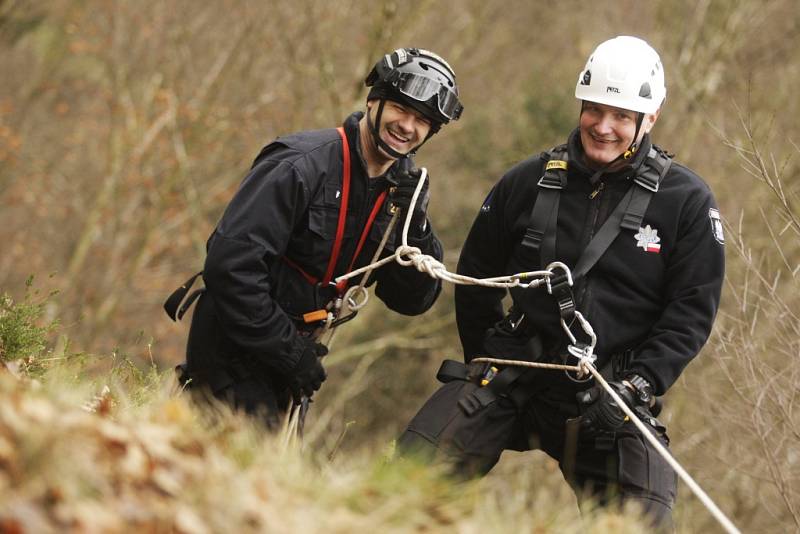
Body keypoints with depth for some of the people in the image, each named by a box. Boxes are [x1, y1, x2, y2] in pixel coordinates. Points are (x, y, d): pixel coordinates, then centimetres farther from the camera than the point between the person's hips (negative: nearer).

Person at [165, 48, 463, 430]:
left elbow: (412, 302, 0)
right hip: (234, 346, -8)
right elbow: (231, 262, -26)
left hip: (291, 347, 8)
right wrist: (288, 351, -22)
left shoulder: (402, 188, 2)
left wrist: (415, 228, -18)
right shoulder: (301, 164, -21)